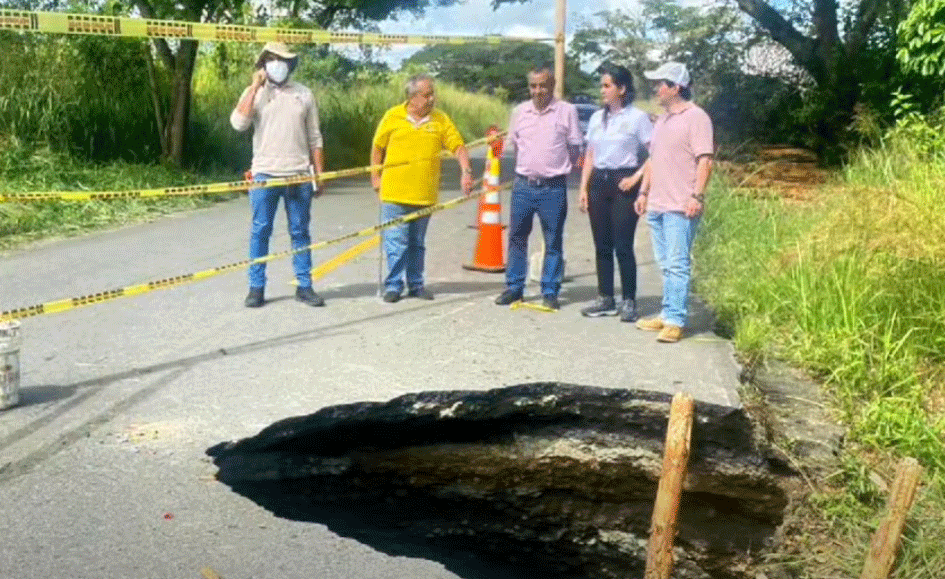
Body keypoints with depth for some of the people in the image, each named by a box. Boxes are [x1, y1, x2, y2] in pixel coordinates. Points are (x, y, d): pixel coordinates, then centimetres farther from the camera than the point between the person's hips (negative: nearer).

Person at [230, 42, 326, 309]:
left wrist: (319, 175, 6)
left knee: (300, 232, 6)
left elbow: (314, 138, 11)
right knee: (260, 232, 1)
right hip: (265, 174, -1)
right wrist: (255, 87, -11)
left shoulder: (304, 94, 9)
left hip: (299, 175, 1)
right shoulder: (254, 93, 5)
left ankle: (304, 286, 12)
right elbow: (239, 123, -14)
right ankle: (256, 287, 8)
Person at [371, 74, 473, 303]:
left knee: (417, 243, 13)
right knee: (396, 242, -2)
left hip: (425, 194, 2)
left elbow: (458, 146, 0)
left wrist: (466, 171, -16)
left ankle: (416, 285, 24)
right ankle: (393, 285, 10)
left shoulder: (441, 119, 3)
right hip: (395, 192, -2)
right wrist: (375, 177, 7)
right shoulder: (393, 116, 1)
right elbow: (377, 147, 10)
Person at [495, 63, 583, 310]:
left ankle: (550, 292, 12)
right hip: (523, 185, 3)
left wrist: (557, 167, 5)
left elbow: (575, 148, 5)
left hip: (553, 187, -3)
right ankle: (514, 287, 19)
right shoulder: (519, 112, 7)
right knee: (517, 237, 8)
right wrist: (527, 169, 14)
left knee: (553, 242, 3)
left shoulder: (567, 111, -2)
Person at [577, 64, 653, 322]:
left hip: (624, 184, -6)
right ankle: (605, 299, 15)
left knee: (623, 246, -6)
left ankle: (629, 301, 3)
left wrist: (636, 177, -13)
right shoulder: (596, 118, 13)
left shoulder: (637, 117, -4)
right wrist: (583, 187, 8)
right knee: (602, 245, 7)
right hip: (598, 182, 6)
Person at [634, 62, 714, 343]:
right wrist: (644, 192, 19)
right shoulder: (662, 120, 20)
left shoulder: (696, 117, -8)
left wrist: (697, 196, -21)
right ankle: (668, 315, 19)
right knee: (666, 265, 12)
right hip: (656, 205, 9)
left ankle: (675, 321, -7)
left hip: (680, 207, -9)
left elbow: (705, 160, -14)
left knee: (677, 265, -8)